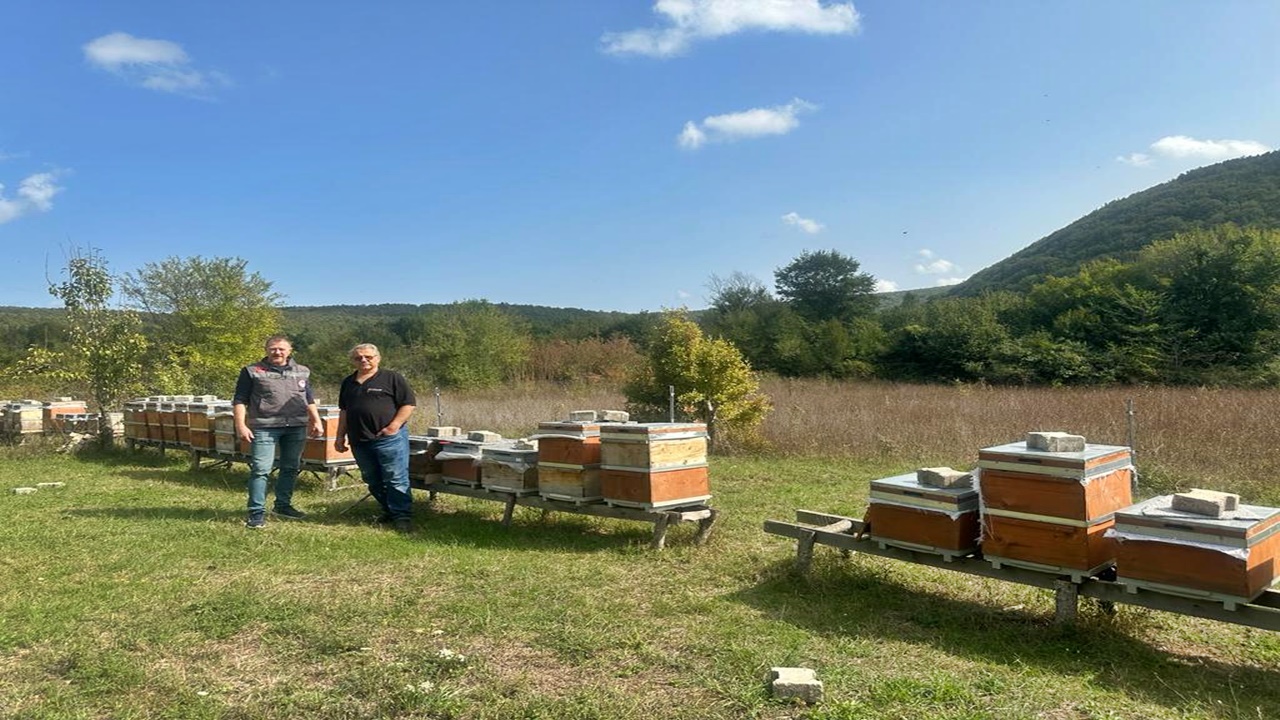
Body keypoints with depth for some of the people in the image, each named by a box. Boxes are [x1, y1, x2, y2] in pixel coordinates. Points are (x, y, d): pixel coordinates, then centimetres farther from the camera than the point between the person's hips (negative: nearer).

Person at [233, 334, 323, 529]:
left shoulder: (303, 372, 13)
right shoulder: (252, 371, 1)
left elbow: (310, 401, 19)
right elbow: (239, 401, -1)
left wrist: (316, 421, 10)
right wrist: (241, 425, -10)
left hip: (296, 427, 4)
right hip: (264, 427, -4)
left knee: (291, 468, 11)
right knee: (261, 469, -6)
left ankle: (283, 505, 25)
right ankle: (257, 512, 1)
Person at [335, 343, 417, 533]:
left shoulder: (392, 378, -2)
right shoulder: (348, 383, 17)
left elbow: (409, 404, -7)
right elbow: (343, 411, 22)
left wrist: (394, 426, -14)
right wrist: (340, 437, 17)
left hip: (389, 438, -6)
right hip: (359, 441, 6)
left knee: (396, 480, -7)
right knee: (372, 481, 12)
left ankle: (402, 516, -3)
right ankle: (389, 511, 25)